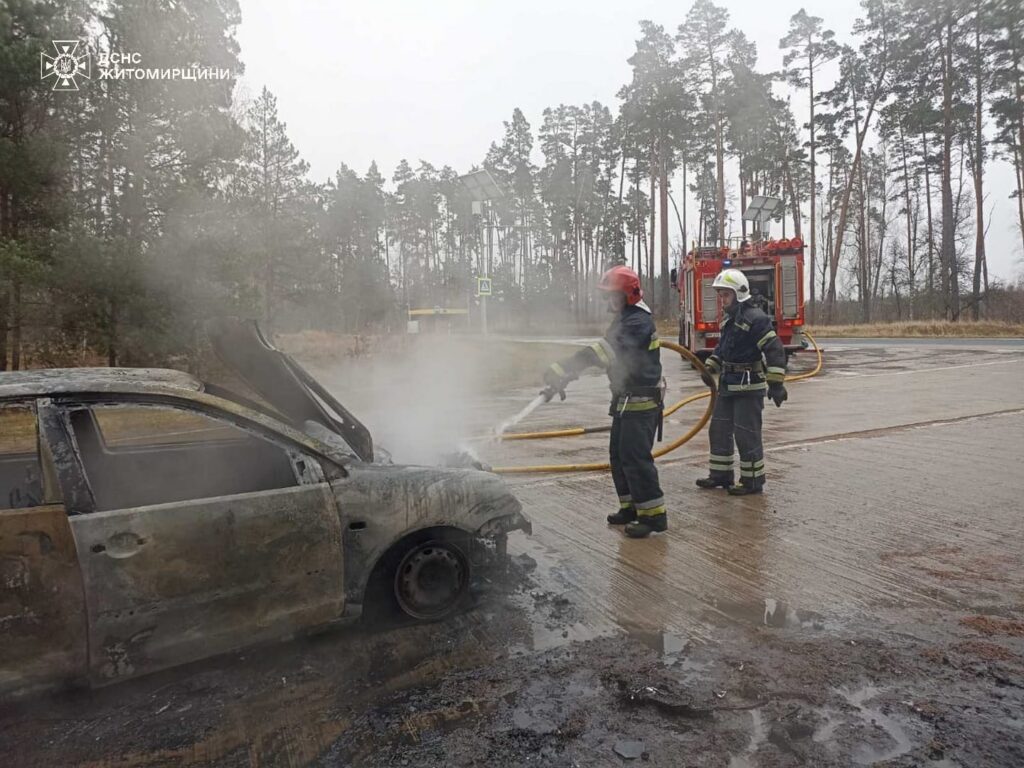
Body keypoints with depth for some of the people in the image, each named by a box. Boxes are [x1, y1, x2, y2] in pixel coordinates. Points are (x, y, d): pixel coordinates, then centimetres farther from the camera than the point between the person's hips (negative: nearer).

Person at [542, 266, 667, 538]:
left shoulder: (638, 322, -20)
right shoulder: (623, 320, 15)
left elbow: (604, 350, -32)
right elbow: (600, 351, 20)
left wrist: (562, 370, -37)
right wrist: (565, 373, 13)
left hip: (641, 403, -10)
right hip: (625, 401, 10)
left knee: (635, 457, -10)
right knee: (619, 456, 14)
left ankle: (654, 515, -2)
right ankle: (631, 507, 25)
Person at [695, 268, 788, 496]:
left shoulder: (755, 319, -16)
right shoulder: (728, 320, 12)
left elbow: (775, 350, -20)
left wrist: (776, 384, -23)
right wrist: (709, 368, 13)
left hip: (749, 388, -9)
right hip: (728, 386, 9)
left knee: (747, 436, -3)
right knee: (719, 430, 13)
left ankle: (753, 480, 9)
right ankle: (721, 474, 25)